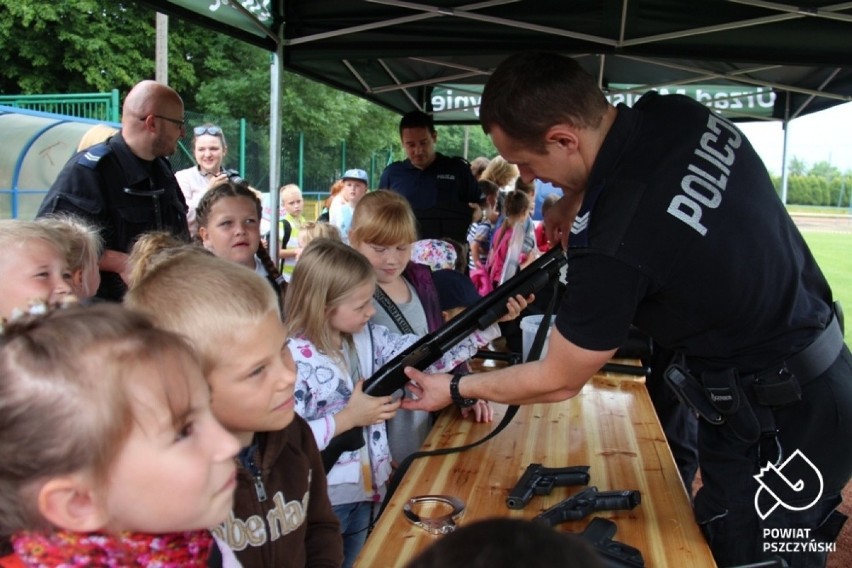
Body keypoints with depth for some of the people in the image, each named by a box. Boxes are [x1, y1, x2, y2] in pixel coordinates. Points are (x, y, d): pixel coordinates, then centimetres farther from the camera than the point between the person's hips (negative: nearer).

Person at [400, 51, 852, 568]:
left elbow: (557, 382, -15)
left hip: (778, 424, -8)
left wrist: (453, 388, -1)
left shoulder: (616, 247, -31)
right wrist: (577, 197, 1)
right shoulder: (679, 112, -10)